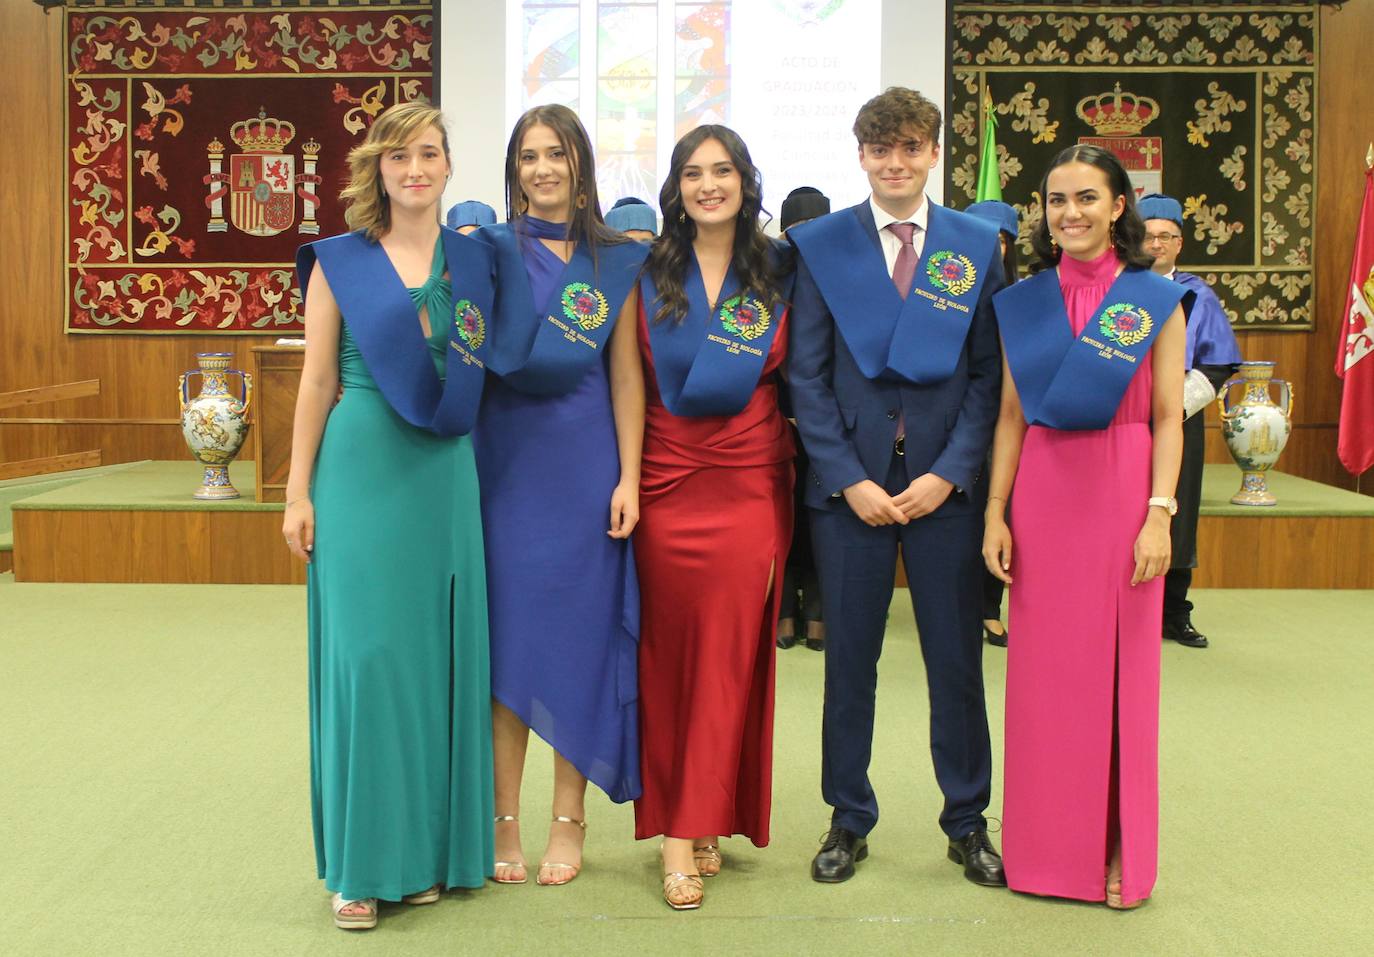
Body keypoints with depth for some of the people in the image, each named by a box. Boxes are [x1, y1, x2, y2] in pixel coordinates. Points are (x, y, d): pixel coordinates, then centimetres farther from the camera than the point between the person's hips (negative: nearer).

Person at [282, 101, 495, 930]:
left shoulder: (474, 261, 9)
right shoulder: (340, 263, 2)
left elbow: (482, 377, 12)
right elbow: (317, 381, 2)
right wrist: (299, 492, -1)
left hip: (447, 473, 3)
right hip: (361, 471, -2)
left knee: (440, 652, 6)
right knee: (364, 652, -1)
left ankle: (430, 847, 20)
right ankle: (364, 862, 11)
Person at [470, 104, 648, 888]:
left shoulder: (616, 261, 5)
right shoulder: (490, 250, 3)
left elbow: (626, 376, 2)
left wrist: (629, 478, -3)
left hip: (585, 465, 0)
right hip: (506, 462, 0)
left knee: (579, 633, 4)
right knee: (506, 632, 3)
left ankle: (569, 820, 16)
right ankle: (505, 819, 14)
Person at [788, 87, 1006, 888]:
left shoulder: (977, 246, 4)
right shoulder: (820, 245, 3)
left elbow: (990, 373, 2)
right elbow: (807, 373, 0)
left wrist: (949, 473, -8)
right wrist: (849, 479, -9)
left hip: (945, 483, 1)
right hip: (850, 482, 0)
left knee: (958, 661, 7)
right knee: (850, 660, 7)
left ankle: (968, 824, 23)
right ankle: (849, 822, 22)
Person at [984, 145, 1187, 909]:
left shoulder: (1156, 300, 1)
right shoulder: (1023, 303, 7)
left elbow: (1168, 419, -2)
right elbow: (1011, 416, 7)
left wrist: (1159, 514, -11)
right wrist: (995, 514, 1)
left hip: (1121, 493, -2)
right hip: (1041, 495, 2)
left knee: (1121, 668, 3)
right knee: (1044, 670, 6)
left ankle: (1119, 849, 17)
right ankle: (1047, 846, 19)